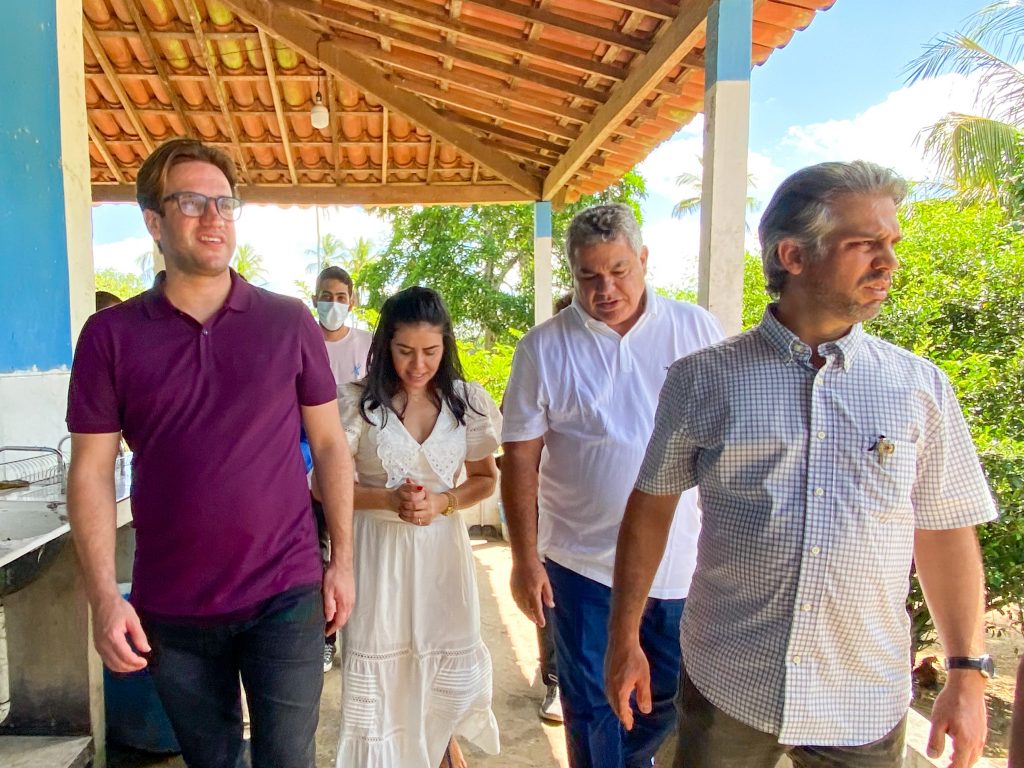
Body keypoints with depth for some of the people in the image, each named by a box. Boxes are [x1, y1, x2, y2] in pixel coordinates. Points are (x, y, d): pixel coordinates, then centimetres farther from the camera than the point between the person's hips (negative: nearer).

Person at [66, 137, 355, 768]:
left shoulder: (289, 321, -3)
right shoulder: (111, 334, -3)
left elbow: (329, 443, 1)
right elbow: (92, 471, -1)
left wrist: (342, 559, 0)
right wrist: (104, 596, -8)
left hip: (285, 596, -1)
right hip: (170, 609, 1)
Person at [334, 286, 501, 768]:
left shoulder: (467, 401, -4)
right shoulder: (356, 402, -10)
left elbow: (485, 478, 5)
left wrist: (442, 503, -14)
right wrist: (388, 499, -20)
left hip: (442, 547, 2)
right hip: (378, 550, -2)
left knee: (453, 665, 11)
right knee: (379, 669, 8)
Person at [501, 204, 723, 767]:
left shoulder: (696, 328, -1)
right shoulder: (544, 348, -5)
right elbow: (520, 458, -4)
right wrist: (525, 561, -6)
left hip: (685, 566, 2)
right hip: (584, 568, -1)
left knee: (676, 697, 17)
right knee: (592, 709, 13)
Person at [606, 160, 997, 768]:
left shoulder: (921, 386, -2)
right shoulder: (701, 380, -7)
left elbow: (945, 533, 4)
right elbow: (652, 508, -1)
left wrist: (968, 672, 3)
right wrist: (625, 639, 1)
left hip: (866, 703, 1)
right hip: (725, 688, 0)